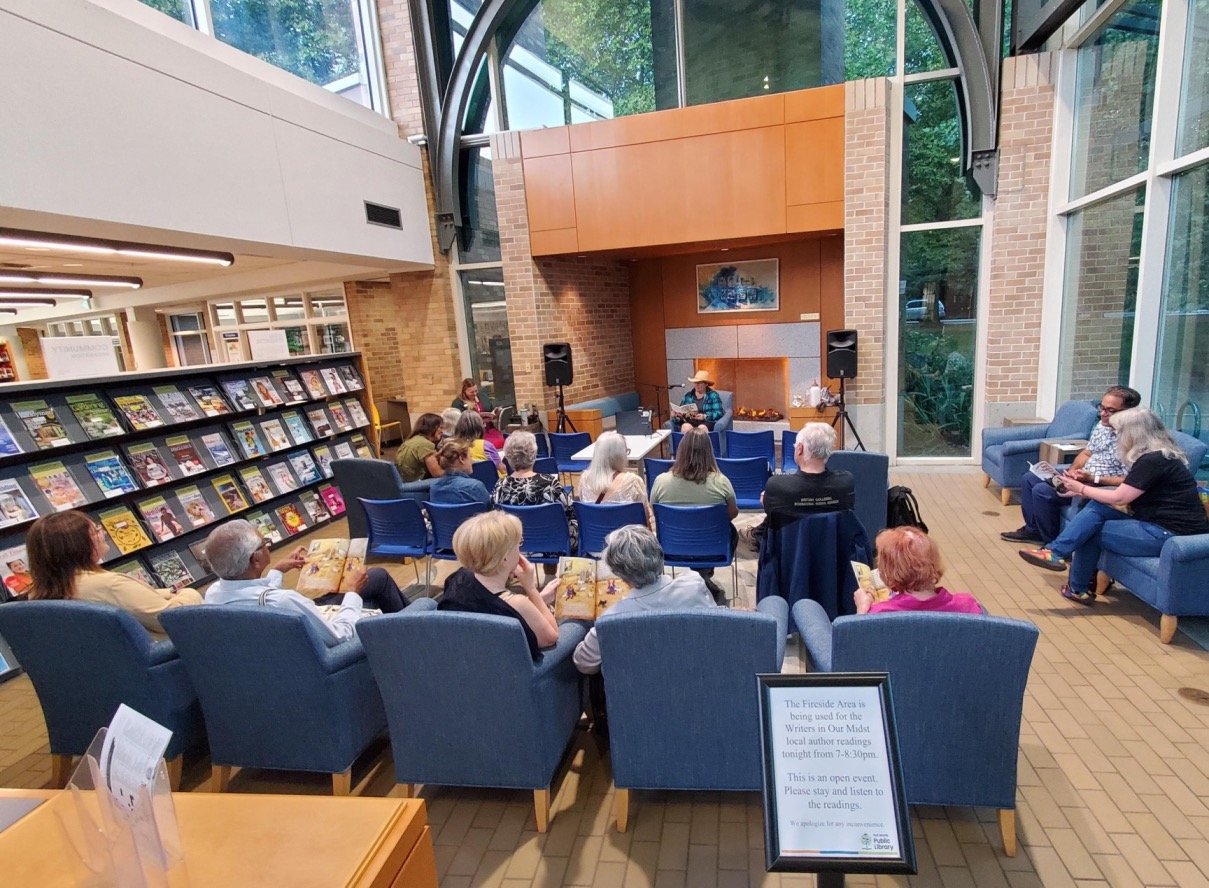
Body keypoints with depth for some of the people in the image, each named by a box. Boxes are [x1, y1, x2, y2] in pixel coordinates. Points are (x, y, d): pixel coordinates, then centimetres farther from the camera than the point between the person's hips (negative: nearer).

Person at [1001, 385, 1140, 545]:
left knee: (1043, 490, -24)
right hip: (1082, 478, 10)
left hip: (1102, 488, -10)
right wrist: (1072, 470, -1)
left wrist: (1093, 479, -27)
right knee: (1029, 478, 8)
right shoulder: (1102, 425, 5)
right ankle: (1033, 529, 18)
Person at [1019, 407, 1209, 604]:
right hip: (1160, 524, 9)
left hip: (1172, 535, -9)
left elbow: (1119, 498, -16)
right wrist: (1082, 488, 4)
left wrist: (1081, 489, -2)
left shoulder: (1154, 461, -18)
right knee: (1097, 507, -4)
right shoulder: (1153, 456, 13)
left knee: (1090, 531, -11)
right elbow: (1124, 494, 11)